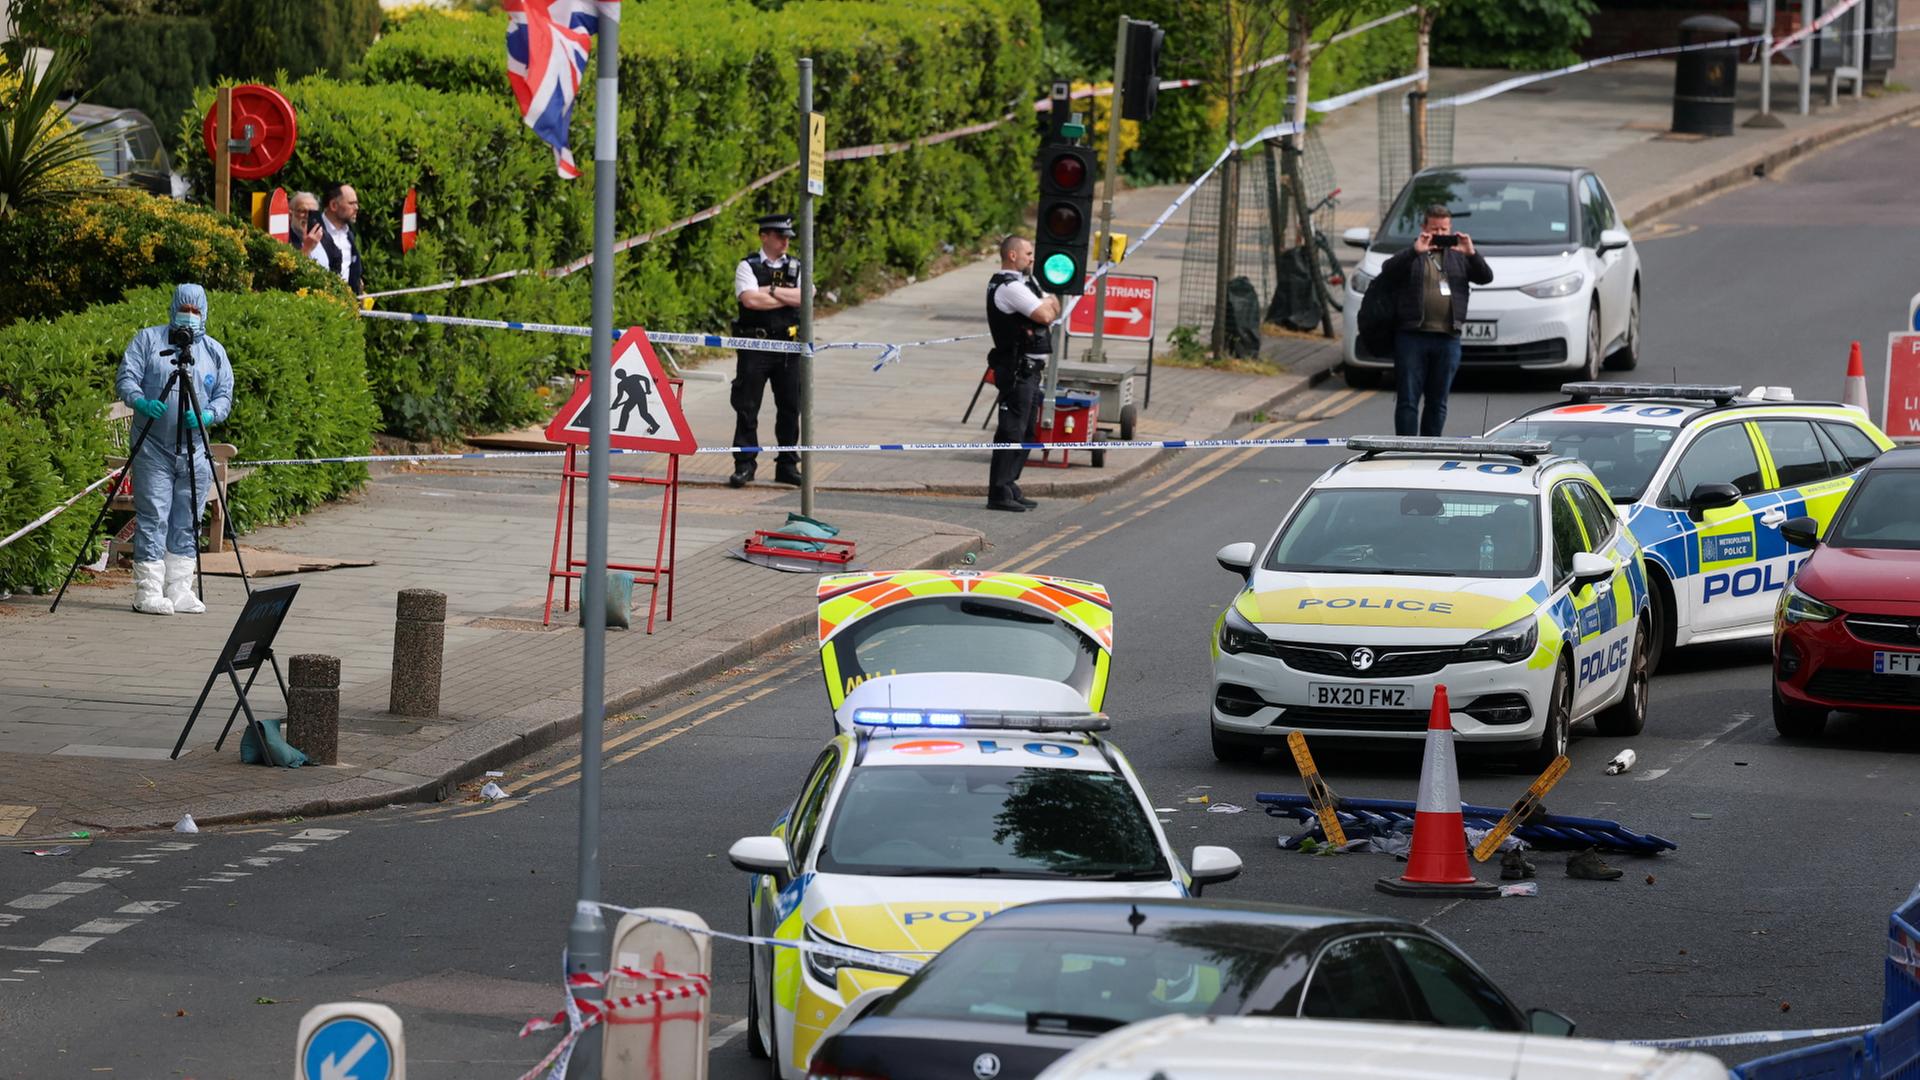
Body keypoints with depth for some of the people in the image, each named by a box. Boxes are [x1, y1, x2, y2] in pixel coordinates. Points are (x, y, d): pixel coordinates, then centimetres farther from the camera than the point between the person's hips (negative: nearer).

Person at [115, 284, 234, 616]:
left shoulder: (214, 351, 13)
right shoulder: (148, 340, 5)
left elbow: (225, 396, 10)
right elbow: (126, 377, -2)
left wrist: (207, 415, -12)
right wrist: (141, 401, -23)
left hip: (195, 450, 3)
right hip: (153, 448, -3)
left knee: (187, 524, 5)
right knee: (153, 519, -8)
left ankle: (180, 592, 10)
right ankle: (148, 592, -8)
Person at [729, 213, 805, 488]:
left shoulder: (796, 267, 11)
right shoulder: (748, 267, 1)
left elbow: (805, 298, -6)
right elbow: (750, 299, -16)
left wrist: (771, 291, -10)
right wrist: (788, 297, -7)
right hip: (755, 345, -3)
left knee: (790, 407, 6)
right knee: (747, 406, -3)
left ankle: (787, 465, 14)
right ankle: (743, 465, 2)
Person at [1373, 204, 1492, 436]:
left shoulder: (1458, 257, 15)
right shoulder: (1410, 256, 6)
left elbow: (1486, 277, 6)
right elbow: (1388, 272, -12)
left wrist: (1471, 254, -11)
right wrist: (1415, 252, -22)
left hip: (1448, 339, 3)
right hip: (1412, 336, -3)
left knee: (1438, 402, 8)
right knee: (1408, 401, -4)